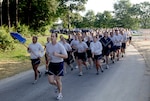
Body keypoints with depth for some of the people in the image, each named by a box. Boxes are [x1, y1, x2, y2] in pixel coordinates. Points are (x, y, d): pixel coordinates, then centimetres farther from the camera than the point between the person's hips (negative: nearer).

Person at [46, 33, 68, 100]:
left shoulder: (60, 46, -17)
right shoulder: (48, 45, -3)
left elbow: (66, 56, -17)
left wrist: (57, 54, -31)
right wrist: (48, 57, -7)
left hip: (59, 64, -4)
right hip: (51, 64, 4)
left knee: (58, 80, 4)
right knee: (51, 81, 1)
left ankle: (60, 94, 27)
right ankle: (58, 86, 36)